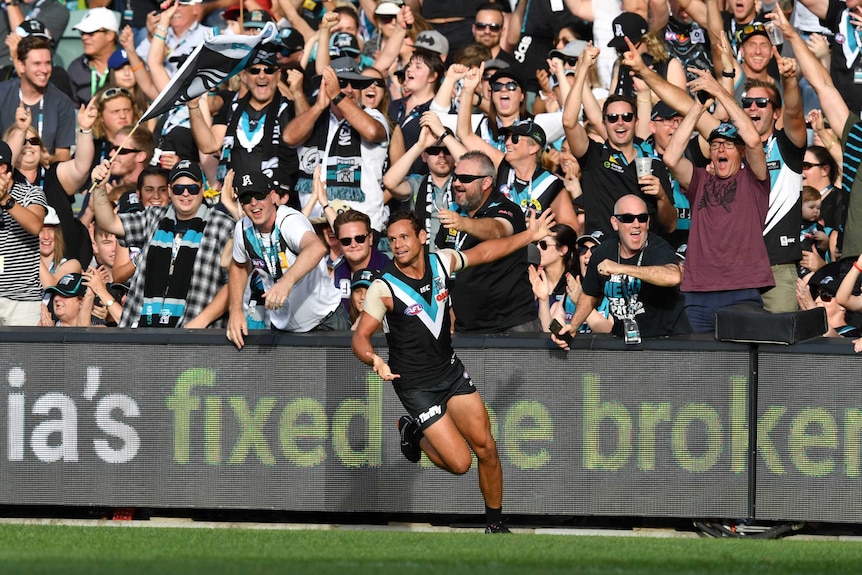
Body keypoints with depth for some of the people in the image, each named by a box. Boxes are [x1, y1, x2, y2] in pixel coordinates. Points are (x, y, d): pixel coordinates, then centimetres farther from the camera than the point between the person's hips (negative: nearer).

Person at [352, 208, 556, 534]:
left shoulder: (440, 262, -5)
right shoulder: (383, 288, -19)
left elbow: (483, 252, 14)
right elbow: (360, 337, -18)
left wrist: (530, 236, 15)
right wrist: (374, 359, -40)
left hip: (450, 370, 5)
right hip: (416, 383, -5)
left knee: (486, 448, 3)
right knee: (459, 463, -9)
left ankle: (495, 523, 21)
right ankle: (414, 432, 20)